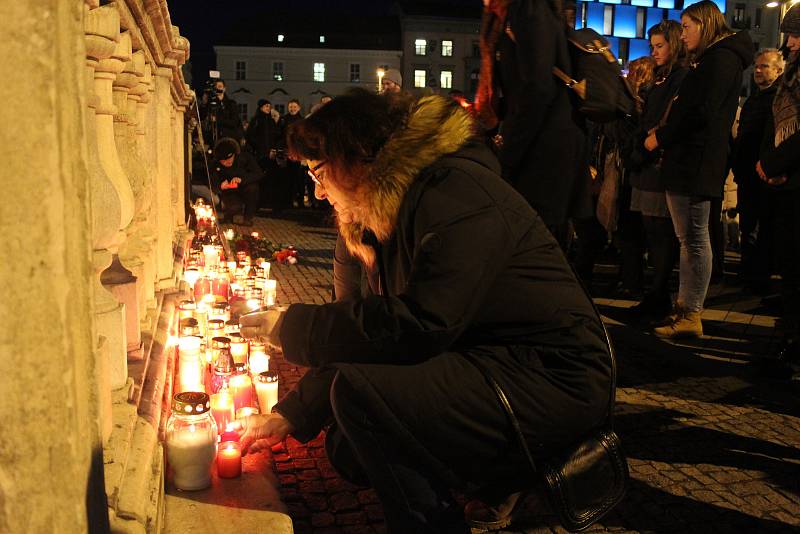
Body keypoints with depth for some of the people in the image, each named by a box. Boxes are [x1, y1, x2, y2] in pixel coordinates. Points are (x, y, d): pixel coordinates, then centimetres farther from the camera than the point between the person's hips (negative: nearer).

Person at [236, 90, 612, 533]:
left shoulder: (456, 193, -20)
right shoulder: (388, 220, 11)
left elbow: (418, 326, -29)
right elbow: (376, 324, 14)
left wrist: (290, 326, -18)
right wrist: (290, 414, 9)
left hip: (552, 378, -10)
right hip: (485, 364, 10)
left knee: (360, 391, -25)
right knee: (348, 446, 9)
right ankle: (498, 476, 14)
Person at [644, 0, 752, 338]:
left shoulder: (721, 58, -8)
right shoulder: (714, 59, 24)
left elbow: (700, 111, -18)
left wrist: (660, 137, -9)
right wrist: (663, 134, 10)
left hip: (695, 161, -10)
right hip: (690, 159, 10)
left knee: (694, 238, -7)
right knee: (689, 237, 10)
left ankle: (691, 316, -3)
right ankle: (685, 308, 17)